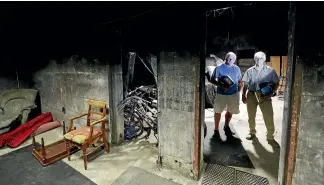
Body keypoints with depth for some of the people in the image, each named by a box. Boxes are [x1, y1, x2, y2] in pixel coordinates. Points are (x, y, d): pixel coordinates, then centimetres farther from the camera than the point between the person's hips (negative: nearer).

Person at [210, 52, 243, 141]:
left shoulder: (237, 69, 8)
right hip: (221, 94, -3)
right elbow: (212, 80, -6)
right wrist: (221, 86, -20)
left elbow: (240, 82, 15)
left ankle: (226, 126, 38)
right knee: (218, 111, 3)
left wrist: (238, 91, 5)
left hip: (234, 94, 4)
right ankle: (216, 130, 17)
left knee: (230, 111, 15)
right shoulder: (219, 68, -4)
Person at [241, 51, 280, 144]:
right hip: (251, 95, 3)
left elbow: (276, 83, 2)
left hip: (264, 96, -2)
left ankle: (270, 136, 14)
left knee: (268, 116, -2)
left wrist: (271, 94, -10)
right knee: (251, 115, 13)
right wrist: (243, 95, 4)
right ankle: (252, 132, 33)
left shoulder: (270, 70, 0)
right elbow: (245, 84, 9)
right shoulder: (250, 70, 6)